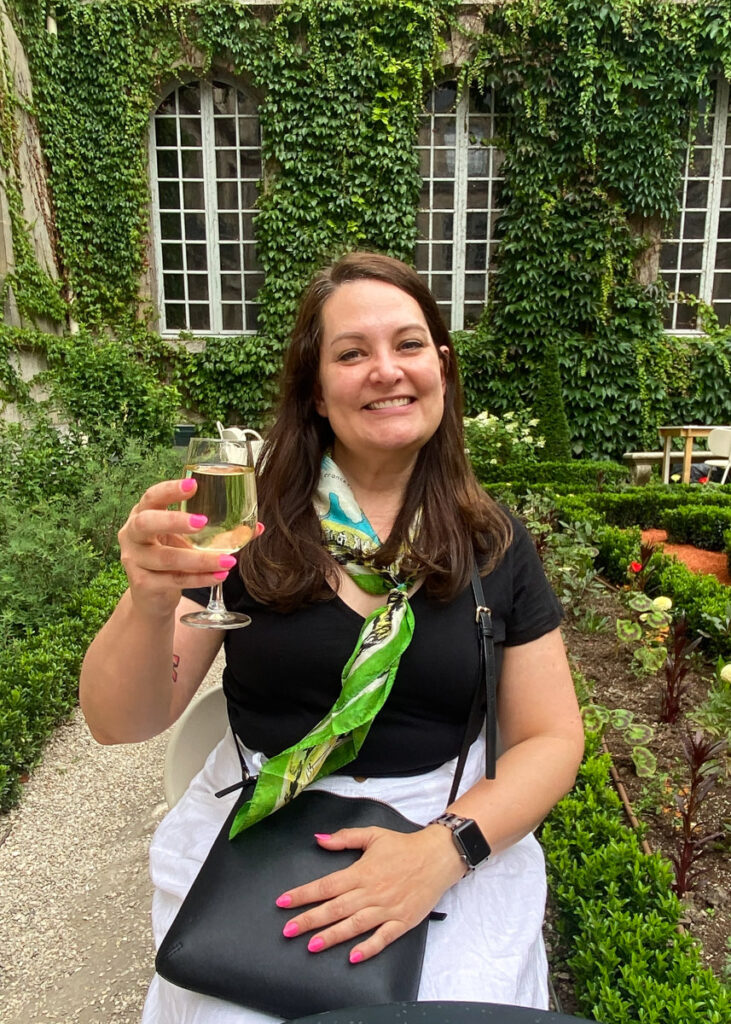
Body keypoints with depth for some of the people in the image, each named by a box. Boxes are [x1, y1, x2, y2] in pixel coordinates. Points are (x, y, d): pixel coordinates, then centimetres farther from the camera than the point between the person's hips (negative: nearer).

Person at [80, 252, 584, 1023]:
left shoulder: (495, 545, -3)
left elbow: (551, 739, -1)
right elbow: (121, 724, -7)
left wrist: (445, 849, -18)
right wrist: (149, 605, -28)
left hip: (453, 833, 1)